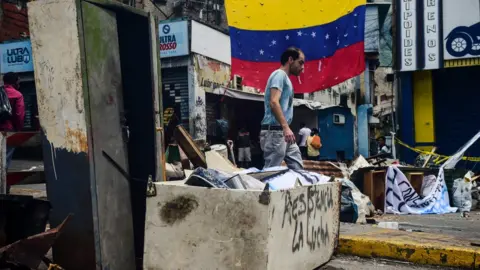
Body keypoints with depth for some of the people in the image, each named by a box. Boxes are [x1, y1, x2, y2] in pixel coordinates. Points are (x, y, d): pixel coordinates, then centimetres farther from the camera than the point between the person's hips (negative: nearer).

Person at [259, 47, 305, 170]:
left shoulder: (286, 78, 22)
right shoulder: (280, 74, -7)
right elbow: (274, 102, -21)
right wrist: (286, 127, -29)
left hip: (283, 132, 10)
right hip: (275, 131, -10)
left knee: (298, 168, 10)